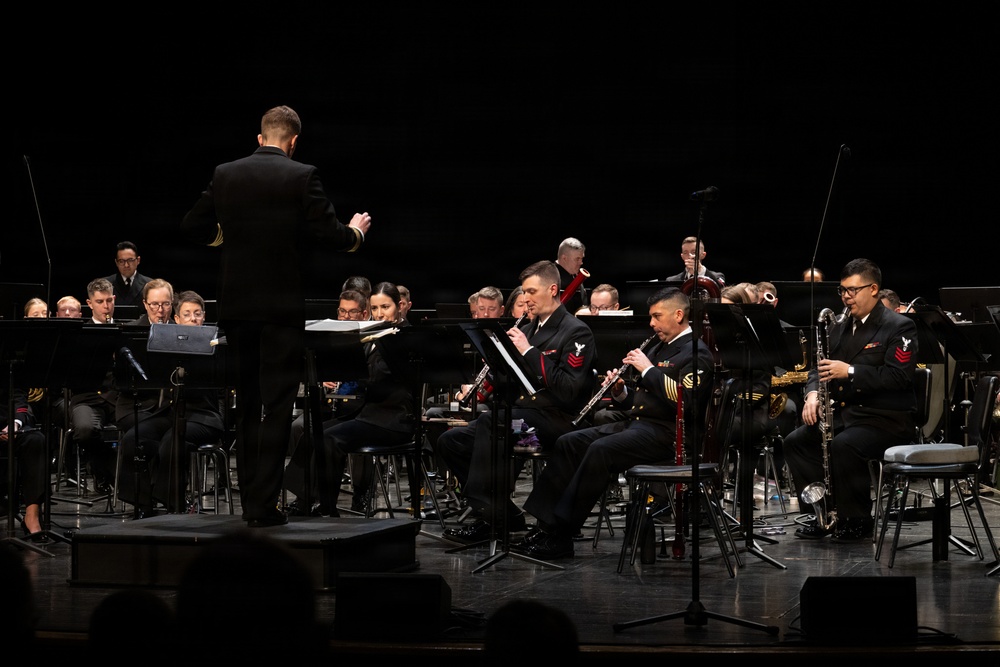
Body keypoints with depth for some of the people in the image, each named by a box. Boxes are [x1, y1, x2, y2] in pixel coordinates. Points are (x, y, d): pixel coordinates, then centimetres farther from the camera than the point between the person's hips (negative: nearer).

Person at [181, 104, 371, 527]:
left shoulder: (224, 175, 3)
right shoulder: (302, 176, -8)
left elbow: (192, 227, 9)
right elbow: (330, 235, -11)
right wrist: (356, 232, 10)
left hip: (237, 305, 4)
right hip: (282, 303, -4)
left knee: (246, 404, 15)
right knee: (276, 405, -1)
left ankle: (249, 496, 19)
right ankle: (263, 505, -5)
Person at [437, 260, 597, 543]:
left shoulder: (576, 332, -5)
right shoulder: (527, 329, 19)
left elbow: (568, 391, -18)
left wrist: (529, 352, -18)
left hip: (554, 419, -9)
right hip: (519, 411, 9)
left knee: (489, 421, -34)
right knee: (449, 442, -5)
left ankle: (488, 516, -30)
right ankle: (506, 515, -6)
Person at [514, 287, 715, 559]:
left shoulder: (697, 353, -7)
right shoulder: (659, 348, 22)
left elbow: (684, 399, -23)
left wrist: (648, 369, -16)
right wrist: (622, 390, 4)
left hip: (668, 433, -10)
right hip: (636, 423, 10)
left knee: (600, 450, -30)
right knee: (568, 443, -5)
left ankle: (561, 535, -28)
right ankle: (545, 524, -12)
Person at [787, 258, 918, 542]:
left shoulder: (900, 327, -7)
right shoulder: (840, 327, 16)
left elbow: (898, 376, -20)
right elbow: (819, 368, 16)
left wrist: (850, 371, -27)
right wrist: (813, 393, -7)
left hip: (886, 418, -8)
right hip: (843, 412, 8)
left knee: (843, 446, -33)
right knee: (795, 441, -10)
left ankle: (856, 521, -15)